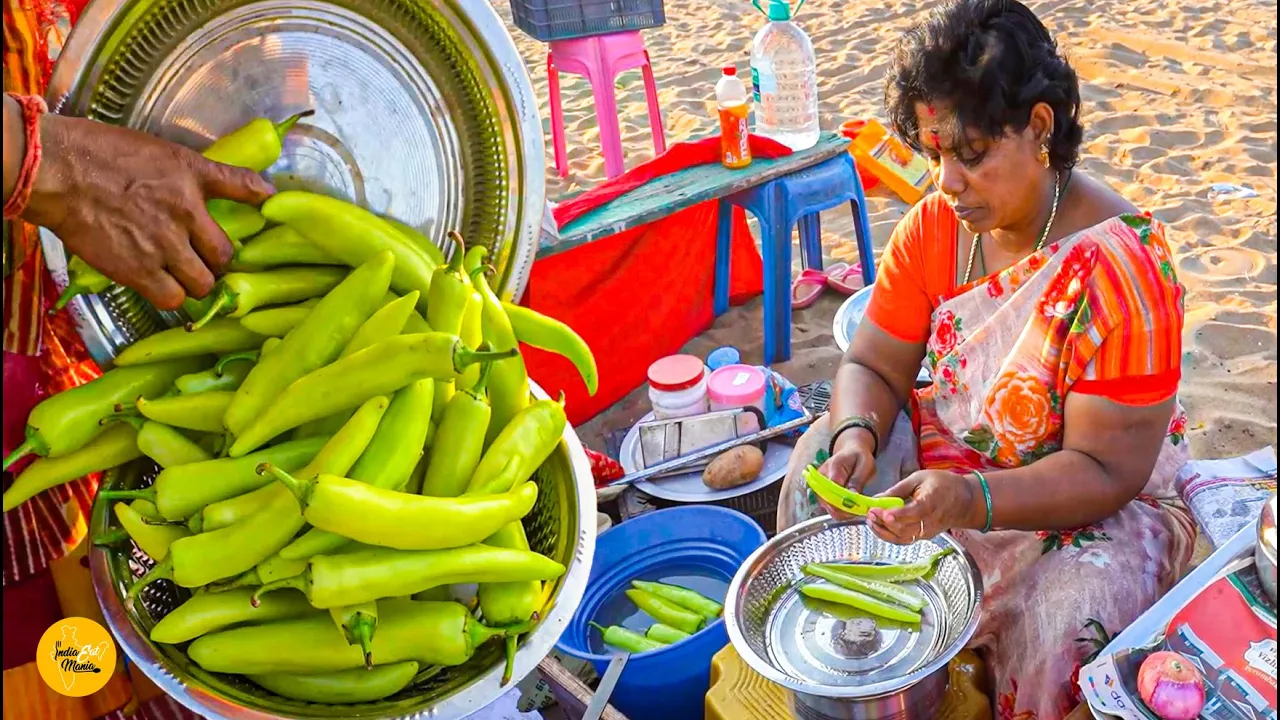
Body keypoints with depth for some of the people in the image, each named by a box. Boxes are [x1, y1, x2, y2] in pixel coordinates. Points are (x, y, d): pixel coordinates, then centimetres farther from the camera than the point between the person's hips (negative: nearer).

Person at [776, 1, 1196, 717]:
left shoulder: (1120, 264, -26)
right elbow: (874, 367, -4)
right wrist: (856, 434, -27)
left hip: (1098, 499, -5)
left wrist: (968, 500, -40)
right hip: (951, 453, 6)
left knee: (1064, 619, -32)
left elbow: (1106, 471, -26)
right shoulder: (935, 225, -9)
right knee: (824, 460, -12)